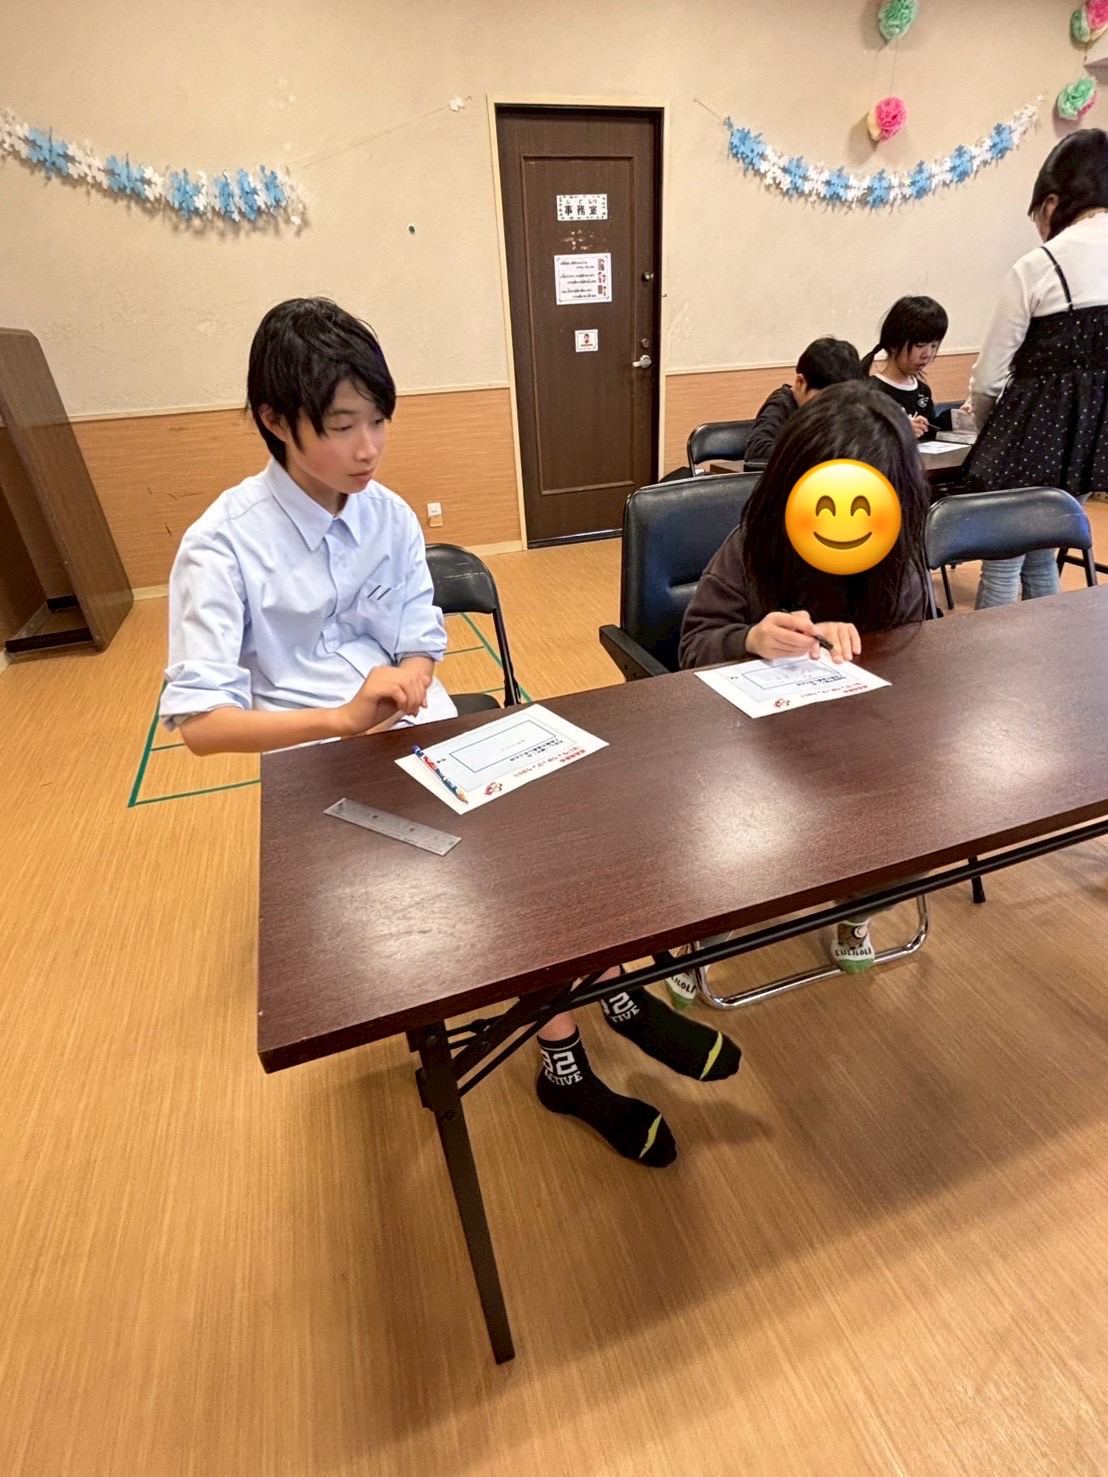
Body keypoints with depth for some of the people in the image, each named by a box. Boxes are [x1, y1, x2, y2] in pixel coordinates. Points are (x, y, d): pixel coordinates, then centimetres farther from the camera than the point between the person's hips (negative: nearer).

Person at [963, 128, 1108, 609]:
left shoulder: (1038, 266, -10)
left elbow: (989, 377, -6)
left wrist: (988, 432, 13)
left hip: (1034, 426, -7)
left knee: (1002, 566, 2)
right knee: (1040, 557, 21)